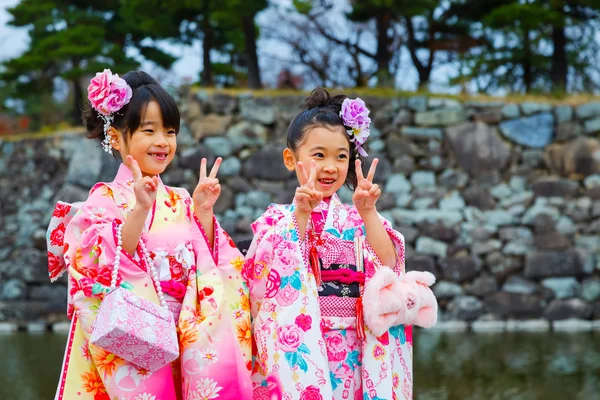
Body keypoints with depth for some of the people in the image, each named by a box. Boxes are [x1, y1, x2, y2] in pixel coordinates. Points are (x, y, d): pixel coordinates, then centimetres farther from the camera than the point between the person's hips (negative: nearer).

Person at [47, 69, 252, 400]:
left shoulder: (180, 202, 11)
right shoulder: (105, 199, -3)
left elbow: (207, 267, 7)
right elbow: (101, 265, -17)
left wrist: (203, 210, -4)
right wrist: (139, 209, -27)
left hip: (179, 343, 5)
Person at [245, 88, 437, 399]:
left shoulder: (357, 219, 8)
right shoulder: (277, 218, 2)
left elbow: (387, 265, -7)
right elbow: (278, 273, -14)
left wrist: (368, 213, -17)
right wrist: (301, 215, -22)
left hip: (353, 349, 2)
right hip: (300, 347, -2)